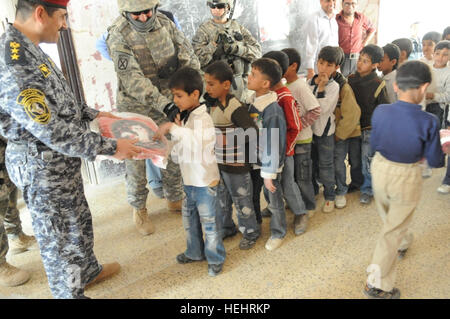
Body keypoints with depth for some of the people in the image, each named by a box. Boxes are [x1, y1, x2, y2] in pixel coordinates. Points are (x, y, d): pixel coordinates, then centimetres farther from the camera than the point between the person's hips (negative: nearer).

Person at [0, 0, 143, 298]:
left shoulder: (27, 49, 3)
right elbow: (52, 131, -28)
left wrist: (94, 114, 13)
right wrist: (110, 147, -22)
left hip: (64, 161, 10)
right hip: (44, 169, -10)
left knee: (80, 220, 26)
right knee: (58, 238, 11)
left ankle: (89, 271, 50)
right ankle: (70, 292, 35)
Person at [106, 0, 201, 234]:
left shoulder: (165, 23, -3)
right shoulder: (118, 35, -18)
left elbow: (188, 55, 1)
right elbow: (133, 80, -27)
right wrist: (165, 105, -35)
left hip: (166, 101, 4)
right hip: (135, 107, -4)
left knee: (173, 154, 12)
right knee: (135, 160, 5)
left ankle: (174, 199, 34)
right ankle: (139, 209, 27)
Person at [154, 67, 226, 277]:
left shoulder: (202, 118, -20)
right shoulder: (185, 117, 6)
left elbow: (197, 142, -40)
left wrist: (173, 128, -36)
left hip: (205, 180, -9)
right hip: (189, 179, 9)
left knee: (209, 222, 6)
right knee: (189, 218, 21)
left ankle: (215, 259, 26)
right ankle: (195, 252, 41)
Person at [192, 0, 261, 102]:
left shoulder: (238, 27, 10)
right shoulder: (203, 29, 2)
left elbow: (257, 51, 2)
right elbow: (198, 60, -9)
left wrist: (237, 48, -13)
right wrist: (214, 43, -19)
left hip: (239, 83, 3)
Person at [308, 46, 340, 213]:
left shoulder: (334, 86, -12)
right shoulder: (309, 82, 2)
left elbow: (323, 109, -25)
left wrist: (321, 88, -26)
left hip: (325, 131, -5)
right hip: (309, 129, 5)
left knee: (326, 166, 6)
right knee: (311, 163, 18)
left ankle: (329, 196, 23)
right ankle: (312, 191, 36)